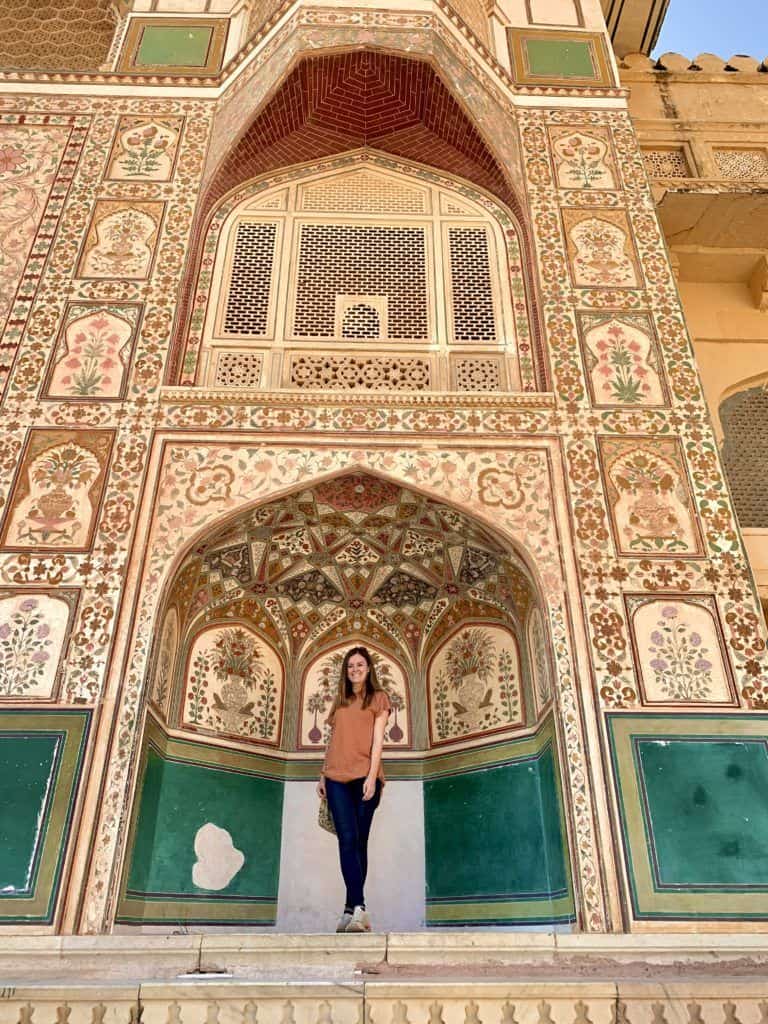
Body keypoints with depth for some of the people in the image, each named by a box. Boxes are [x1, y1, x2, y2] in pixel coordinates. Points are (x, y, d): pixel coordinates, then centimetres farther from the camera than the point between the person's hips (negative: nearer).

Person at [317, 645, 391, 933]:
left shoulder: (378, 698, 8)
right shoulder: (339, 701, 19)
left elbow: (377, 740, -2)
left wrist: (372, 776, -12)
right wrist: (322, 775, 12)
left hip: (364, 777, -3)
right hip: (337, 778, 3)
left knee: (359, 842, 0)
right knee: (348, 840, -9)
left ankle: (351, 909, 5)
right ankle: (358, 908, -14)